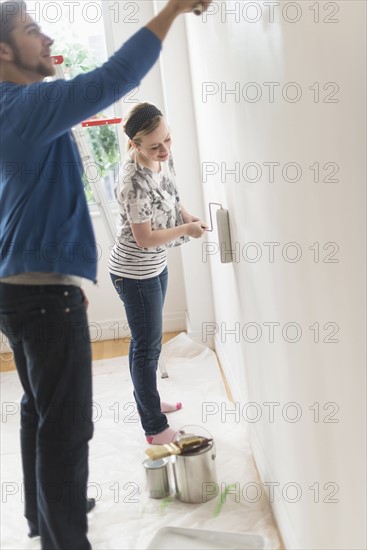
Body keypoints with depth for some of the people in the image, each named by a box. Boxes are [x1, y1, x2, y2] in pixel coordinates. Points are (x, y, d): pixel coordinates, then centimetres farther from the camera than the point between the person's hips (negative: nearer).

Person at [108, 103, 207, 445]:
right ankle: (156, 429, 14)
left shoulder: (163, 157, -5)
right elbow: (145, 238, -24)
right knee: (147, 347, 1)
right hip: (134, 273, -8)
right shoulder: (134, 181, -30)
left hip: (155, 266, 8)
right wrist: (187, 230, -15)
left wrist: (187, 215, -3)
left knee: (145, 342, 22)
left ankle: (147, 402, 41)